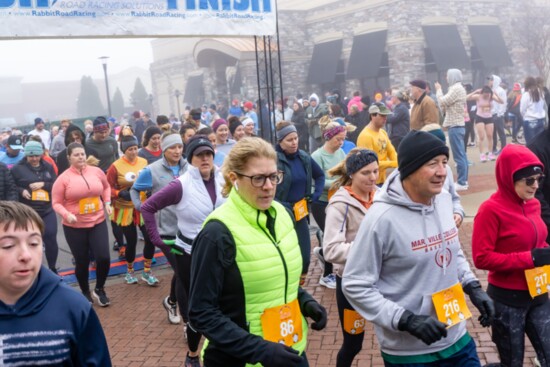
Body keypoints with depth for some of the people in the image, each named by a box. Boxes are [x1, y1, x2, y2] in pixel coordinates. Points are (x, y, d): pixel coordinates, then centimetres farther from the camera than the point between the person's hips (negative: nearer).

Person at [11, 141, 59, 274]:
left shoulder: (48, 167, 8)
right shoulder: (17, 168, -2)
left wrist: (43, 184, -12)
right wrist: (21, 191, -17)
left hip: (47, 211, 2)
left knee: (51, 240, -2)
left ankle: (52, 269, 16)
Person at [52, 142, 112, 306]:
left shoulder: (96, 171, -1)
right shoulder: (63, 178, -10)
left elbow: (106, 187, 18)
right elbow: (56, 203, -7)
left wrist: (107, 203, 4)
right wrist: (67, 215, -24)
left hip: (98, 222, 2)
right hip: (74, 226, -2)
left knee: (104, 258, -7)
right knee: (82, 262, 8)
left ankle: (99, 289, 19)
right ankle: (85, 292, 33)